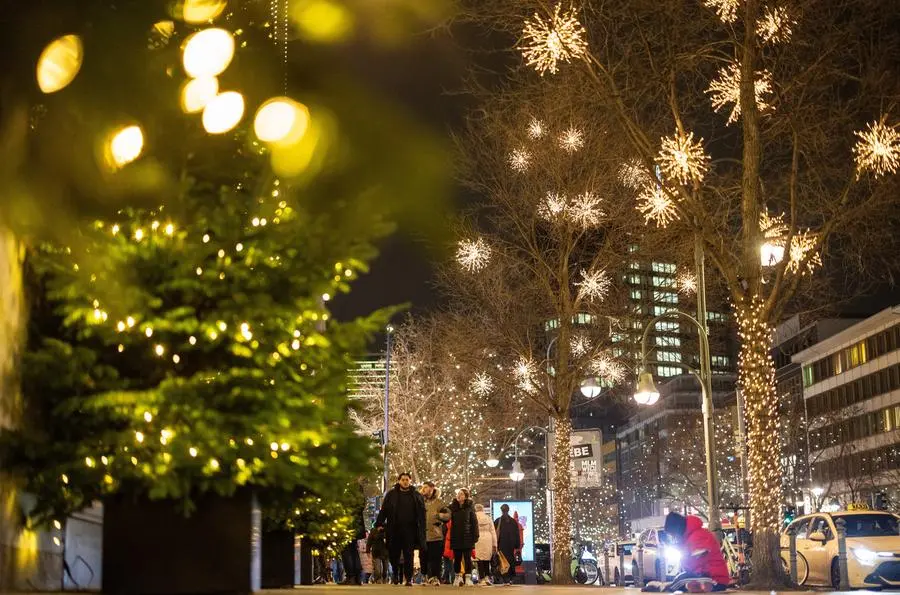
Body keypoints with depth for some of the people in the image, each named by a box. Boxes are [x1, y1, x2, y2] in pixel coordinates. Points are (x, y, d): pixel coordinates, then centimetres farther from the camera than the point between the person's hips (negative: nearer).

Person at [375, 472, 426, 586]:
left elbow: (421, 514, 5)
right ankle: (396, 575, 25)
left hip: (410, 530, -1)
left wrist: (421, 529, -2)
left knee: (408, 555, -3)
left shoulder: (416, 495, 6)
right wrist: (379, 524, -3)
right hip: (394, 529, 1)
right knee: (394, 554, 6)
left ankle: (408, 579, -1)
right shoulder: (391, 494, 7)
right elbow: (384, 510, 6)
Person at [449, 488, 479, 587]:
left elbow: (474, 522, 0)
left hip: (467, 537, -2)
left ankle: (468, 577, 3)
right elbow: (449, 521, 6)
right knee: (457, 558, 7)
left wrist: (475, 536, -7)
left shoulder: (470, 507, 1)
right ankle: (458, 577, 16)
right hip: (456, 537, 2)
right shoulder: (452, 507, 6)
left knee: (467, 558, 0)